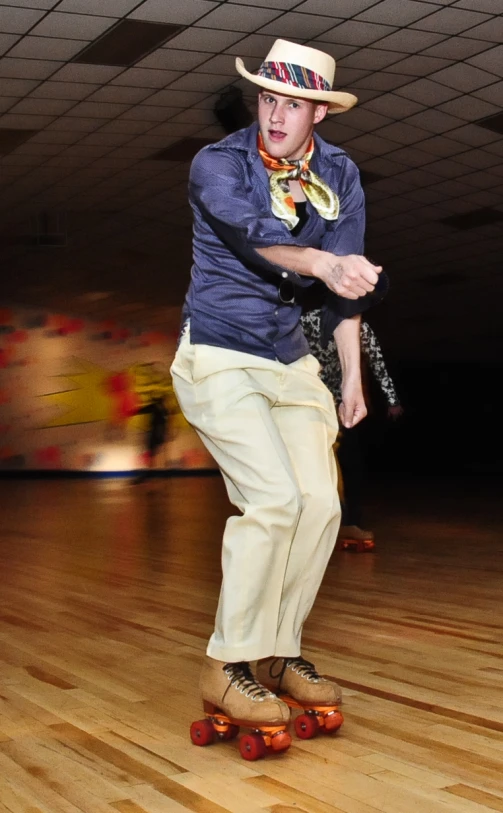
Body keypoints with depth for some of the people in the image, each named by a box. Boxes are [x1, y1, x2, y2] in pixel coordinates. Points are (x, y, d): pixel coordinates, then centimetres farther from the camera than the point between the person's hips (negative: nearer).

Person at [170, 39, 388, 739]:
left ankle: (279, 653, 12)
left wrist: (352, 374, 6)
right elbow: (253, 232, -29)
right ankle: (227, 667, -5)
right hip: (218, 358, -5)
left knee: (321, 503, -6)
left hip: (291, 362, 5)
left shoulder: (338, 174, 6)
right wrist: (322, 262, -47)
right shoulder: (216, 164, -8)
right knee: (274, 498, -19)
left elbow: (345, 278, 8)